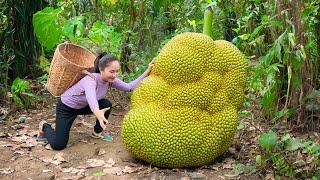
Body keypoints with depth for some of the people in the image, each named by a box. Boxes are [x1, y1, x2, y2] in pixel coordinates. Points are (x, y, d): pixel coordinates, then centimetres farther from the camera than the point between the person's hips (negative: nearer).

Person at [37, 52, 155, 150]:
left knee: (107, 104, -14)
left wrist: (147, 73, -31)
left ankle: (98, 132, 11)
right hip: (66, 107, -7)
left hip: (83, 106, 7)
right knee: (58, 145, -15)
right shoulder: (91, 79, -37)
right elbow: (91, 96, -58)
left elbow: (129, 87, -21)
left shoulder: (110, 80, -16)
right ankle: (45, 127, 18)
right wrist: (97, 112, -79)